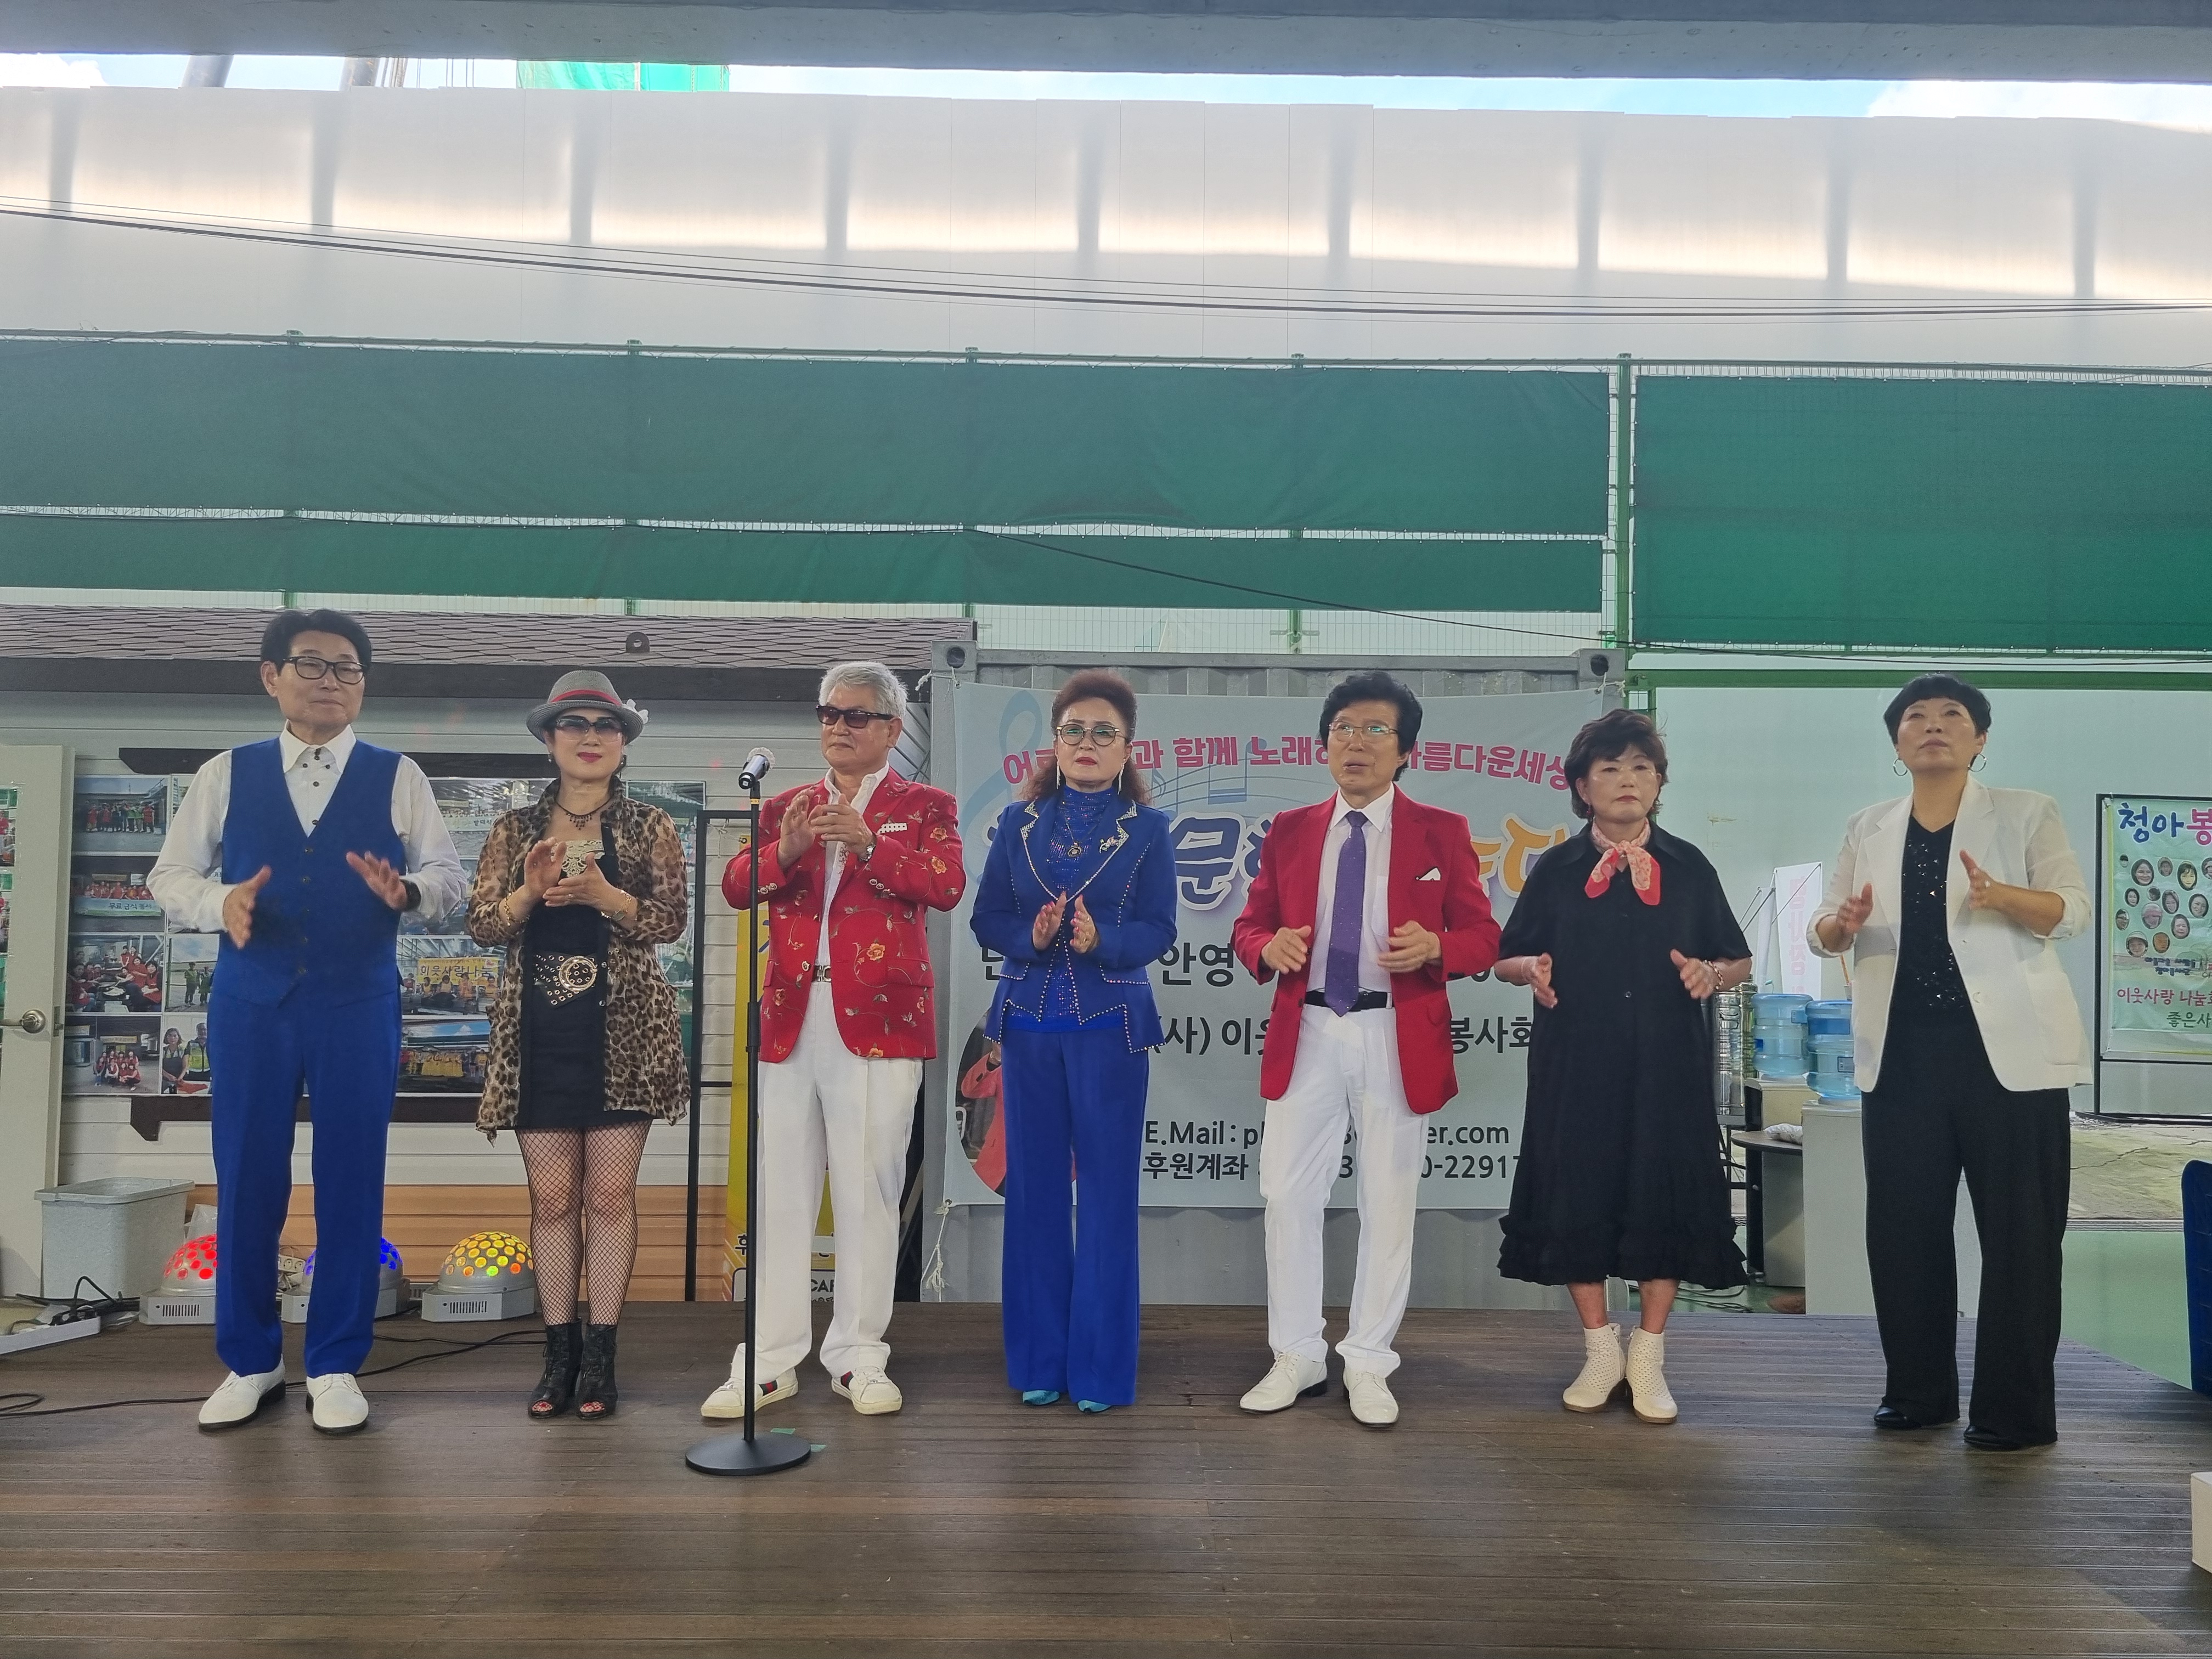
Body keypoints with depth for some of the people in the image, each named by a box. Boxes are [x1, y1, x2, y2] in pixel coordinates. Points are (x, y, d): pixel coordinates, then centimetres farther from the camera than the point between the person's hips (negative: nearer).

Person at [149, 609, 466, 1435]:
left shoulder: (397, 778, 4)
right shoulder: (226, 775, 7)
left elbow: (449, 872, 0)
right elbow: (170, 874, 7)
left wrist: (407, 889, -22)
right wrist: (219, 902, -14)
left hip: (359, 1005, -1)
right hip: (249, 1003, 1)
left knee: (351, 1184, 3)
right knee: (246, 1183, 6)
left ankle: (335, 1366, 16)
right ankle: (248, 1362, 22)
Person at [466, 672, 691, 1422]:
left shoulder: (650, 826, 5)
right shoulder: (516, 830, 11)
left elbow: (672, 918, -5)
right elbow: (481, 923, 4)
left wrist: (601, 893, -20)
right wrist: (530, 891, -15)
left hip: (623, 1030, -2)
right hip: (540, 1032, 2)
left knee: (610, 1194, 0)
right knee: (552, 1198, 4)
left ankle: (600, 1355, 8)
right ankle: (560, 1351, 13)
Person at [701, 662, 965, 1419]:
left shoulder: (924, 805, 7)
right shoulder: (786, 806, 18)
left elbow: (946, 885, -10)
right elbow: (735, 886, 5)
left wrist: (869, 844, -23)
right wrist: (782, 852, -14)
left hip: (877, 1019, -3)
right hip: (789, 1021, 4)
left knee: (867, 1193, 0)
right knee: (780, 1193, 6)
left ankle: (859, 1357, 12)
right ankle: (770, 1361, 13)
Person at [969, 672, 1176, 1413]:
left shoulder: (1148, 828, 0)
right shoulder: (1018, 821, 6)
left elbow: (1159, 931, -5)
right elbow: (986, 919, 4)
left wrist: (1098, 940, -23)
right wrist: (1033, 936, -16)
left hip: (1111, 1027, -2)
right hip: (1028, 1025, 2)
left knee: (1107, 1190, 1)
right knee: (1034, 1188, 7)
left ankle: (1101, 1367, 11)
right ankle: (1038, 1359, 17)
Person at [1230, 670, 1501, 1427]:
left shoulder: (1440, 831, 2)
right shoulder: (1290, 831, 8)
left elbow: (1483, 936, 2)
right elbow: (1250, 925, 11)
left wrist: (1435, 947, -20)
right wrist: (1269, 947, -12)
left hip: (1398, 1042, -2)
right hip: (1307, 1036, 2)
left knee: (1388, 1204, 6)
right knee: (1287, 1194, 4)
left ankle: (1369, 1366, 19)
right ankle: (1297, 1358, 19)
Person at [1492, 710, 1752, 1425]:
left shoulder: (1688, 867, 7)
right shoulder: (1557, 868, 6)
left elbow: (1740, 960, 11)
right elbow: (1506, 957, 10)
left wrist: (1711, 972, -11)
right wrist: (1533, 970, -13)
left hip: (1668, 1063, 0)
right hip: (1576, 1062, 0)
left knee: (1664, 1196, 0)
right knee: (1577, 1194, 1)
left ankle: (1649, 1358, 15)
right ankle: (1600, 1351, 19)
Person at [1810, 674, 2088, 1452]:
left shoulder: (2027, 813, 3)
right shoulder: (1869, 830, 13)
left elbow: (2071, 909, -8)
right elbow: (1823, 930, 11)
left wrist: (2000, 896, -29)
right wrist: (1841, 923, -13)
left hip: (2007, 1049, -3)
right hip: (1902, 1052, 3)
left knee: (2018, 1228, -1)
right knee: (1902, 1225, 6)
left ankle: (2014, 1409, 8)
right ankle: (1918, 1389, 19)